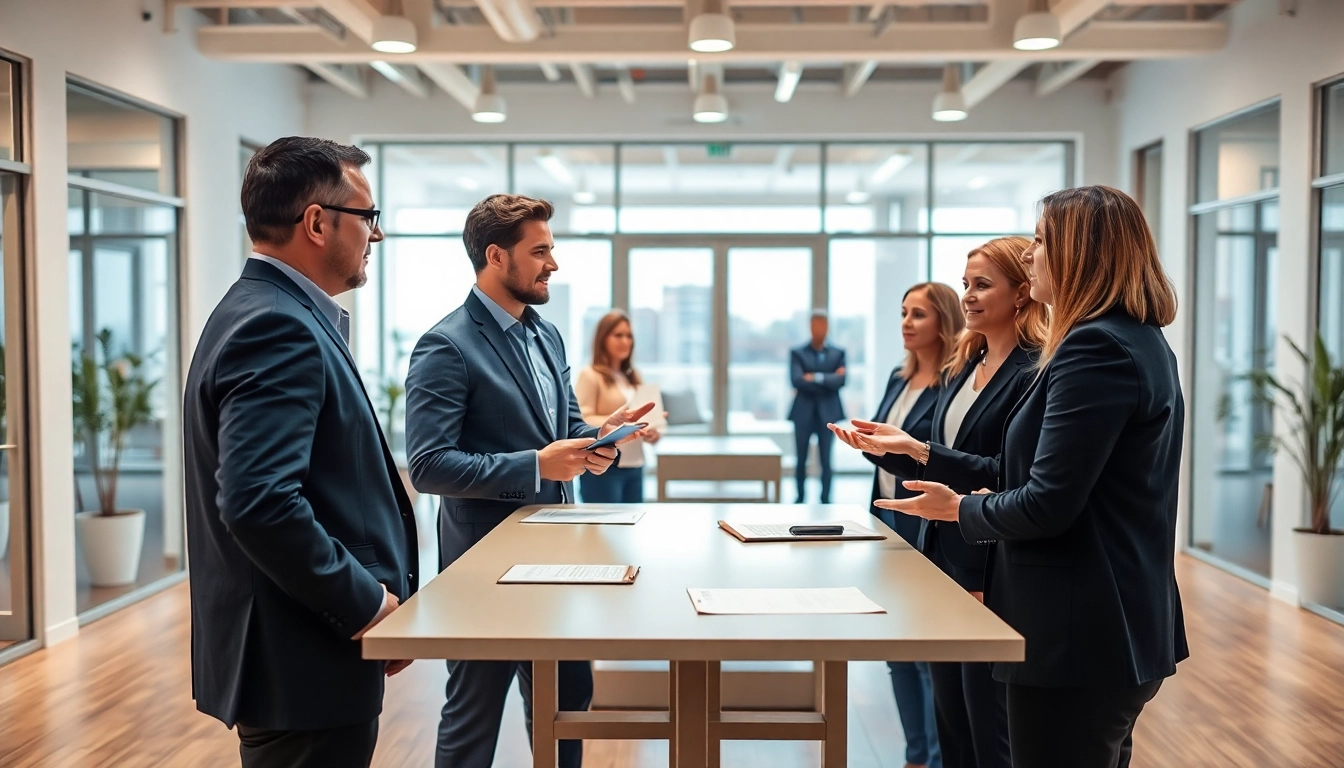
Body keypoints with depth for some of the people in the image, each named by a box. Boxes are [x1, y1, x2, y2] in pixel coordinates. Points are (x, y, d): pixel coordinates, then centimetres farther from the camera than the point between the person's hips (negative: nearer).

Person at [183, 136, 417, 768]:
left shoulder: (269, 311, 12)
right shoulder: (279, 328, -20)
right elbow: (259, 503, -30)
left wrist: (368, 596, 11)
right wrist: (367, 604, -19)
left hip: (302, 649, 10)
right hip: (305, 659, -10)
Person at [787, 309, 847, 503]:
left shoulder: (838, 353, 5)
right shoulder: (797, 352, 1)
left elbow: (840, 380, -8)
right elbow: (797, 380, -13)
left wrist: (817, 378, -14)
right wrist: (828, 380, -12)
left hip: (827, 413, 0)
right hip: (804, 413, 0)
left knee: (826, 460, 3)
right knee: (801, 459, 8)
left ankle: (825, 499, 12)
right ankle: (800, 497, 20)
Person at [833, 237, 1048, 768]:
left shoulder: (1033, 374, -14)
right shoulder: (962, 367, 12)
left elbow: (1006, 478, -19)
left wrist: (915, 448, -23)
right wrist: (894, 449, -1)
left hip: (989, 570, -8)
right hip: (943, 559, 8)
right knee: (949, 718, 17)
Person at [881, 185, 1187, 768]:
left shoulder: (1095, 348, -20)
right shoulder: (1145, 343, 12)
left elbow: (1046, 505, -23)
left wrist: (958, 508, -6)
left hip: (1078, 638, -10)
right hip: (1122, 630, 10)